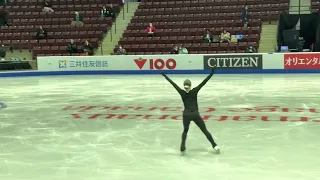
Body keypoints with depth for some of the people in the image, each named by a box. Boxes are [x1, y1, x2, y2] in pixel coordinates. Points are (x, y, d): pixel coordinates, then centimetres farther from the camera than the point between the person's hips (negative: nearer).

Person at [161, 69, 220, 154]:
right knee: (205, 130, 8)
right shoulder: (195, 91, -3)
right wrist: (211, 73, -8)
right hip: (195, 114, -1)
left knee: (185, 130, 22)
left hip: (186, 114, 1)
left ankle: (182, 147, 5)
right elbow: (204, 82, -7)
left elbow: (173, 84, 5)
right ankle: (214, 145, 1)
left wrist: (165, 76, 12)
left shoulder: (182, 93, -1)